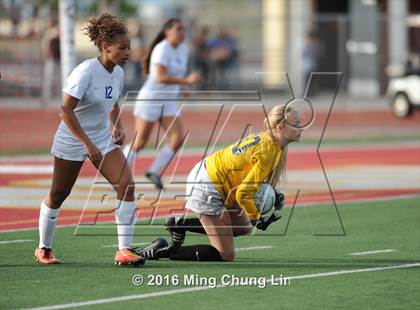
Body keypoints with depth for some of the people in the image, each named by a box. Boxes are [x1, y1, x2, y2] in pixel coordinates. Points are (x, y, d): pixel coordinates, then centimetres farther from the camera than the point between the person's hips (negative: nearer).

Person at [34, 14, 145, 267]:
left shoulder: (118, 73, -1)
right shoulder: (86, 72, -23)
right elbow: (66, 110, -25)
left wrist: (117, 127, -1)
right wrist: (88, 144, -26)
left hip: (103, 140, 6)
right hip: (72, 141, -6)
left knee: (127, 185, -13)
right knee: (58, 195, 8)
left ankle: (124, 250, -10)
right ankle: (44, 249, 29)